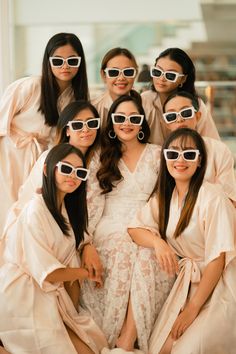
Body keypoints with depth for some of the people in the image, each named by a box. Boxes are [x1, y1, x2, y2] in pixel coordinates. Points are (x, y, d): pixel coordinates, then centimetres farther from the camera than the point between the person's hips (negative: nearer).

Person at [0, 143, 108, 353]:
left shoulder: (67, 208, 10)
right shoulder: (36, 210, -18)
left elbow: (69, 264, 5)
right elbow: (47, 273, -19)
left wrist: (73, 314, -4)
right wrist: (87, 273, -1)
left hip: (48, 295, 8)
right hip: (23, 298, -8)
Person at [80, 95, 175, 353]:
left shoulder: (157, 154, 14)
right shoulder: (102, 157, 15)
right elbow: (94, 202, 13)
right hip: (111, 230, 0)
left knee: (146, 256, -34)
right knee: (122, 251, -34)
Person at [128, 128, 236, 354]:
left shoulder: (212, 197, -17)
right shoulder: (163, 196, 5)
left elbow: (217, 259, -17)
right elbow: (134, 229, 3)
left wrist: (193, 308, -17)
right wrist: (158, 242, -19)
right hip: (186, 282, 6)